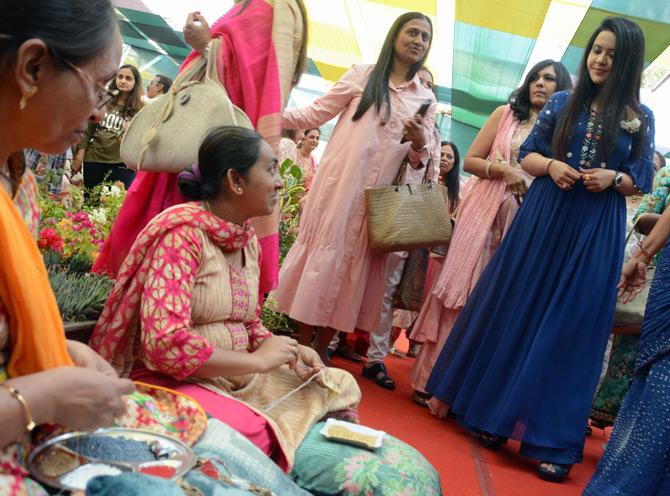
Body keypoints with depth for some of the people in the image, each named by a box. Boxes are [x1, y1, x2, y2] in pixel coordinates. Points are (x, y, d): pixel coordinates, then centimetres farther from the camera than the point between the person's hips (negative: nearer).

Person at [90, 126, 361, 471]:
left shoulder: (249, 241, 11)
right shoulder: (184, 232, -16)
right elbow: (165, 343, -26)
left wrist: (290, 352, -1)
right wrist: (257, 360, -17)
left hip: (237, 375, 9)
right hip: (174, 379, -9)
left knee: (340, 386, 0)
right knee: (254, 433, -35)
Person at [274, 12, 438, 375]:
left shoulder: (426, 98, 11)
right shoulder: (363, 75, 5)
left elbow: (420, 159, 9)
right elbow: (316, 114, 4)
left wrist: (419, 144, -13)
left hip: (379, 196, 3)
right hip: (340, 184, -2)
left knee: (355, 264, 4)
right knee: (323, 253, -2)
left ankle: (321, 350, 14)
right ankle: (301, 346, 7)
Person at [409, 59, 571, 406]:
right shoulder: (505, 114, 10)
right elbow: (470, 160, 7)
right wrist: (503, 169, -9)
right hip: (486, 210, -1)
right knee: (461, 288, -4)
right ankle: (430, 379, 2)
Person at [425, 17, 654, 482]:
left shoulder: (641, 118, 5)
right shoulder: (562, 103, 7)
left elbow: (642, 181, 6)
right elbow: (527, 154, 8)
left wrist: (614, 179, -14)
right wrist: (551, 165, -12)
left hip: (596, 233, -1)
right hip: (543, 218, 1)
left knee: (571, 329, -2)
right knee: (516, 313, 4)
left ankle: (555, 441, 4)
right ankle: (494, 412, 18)